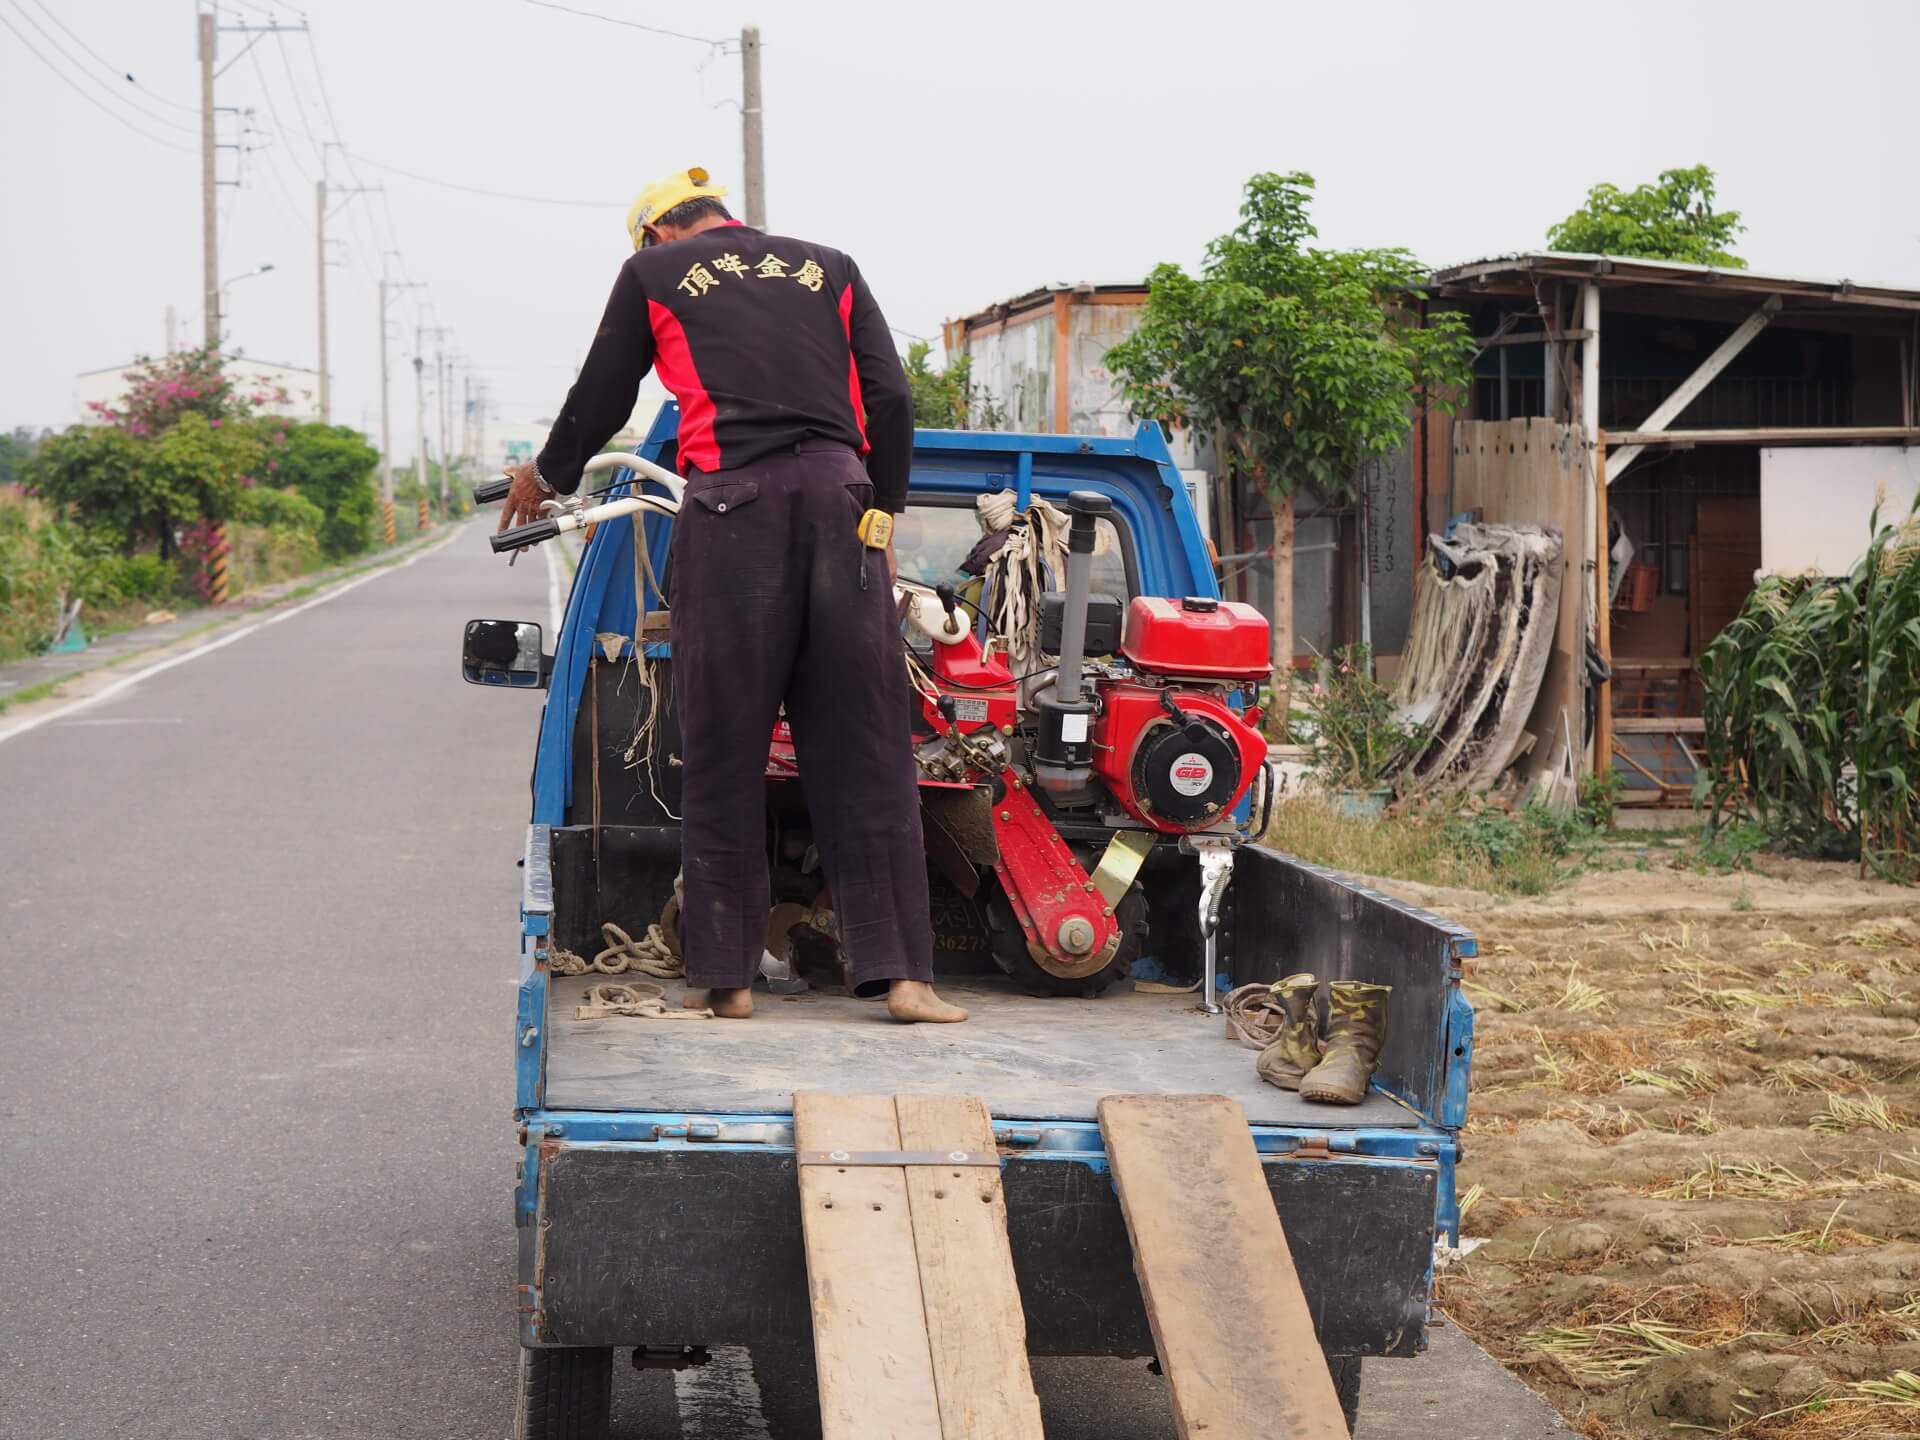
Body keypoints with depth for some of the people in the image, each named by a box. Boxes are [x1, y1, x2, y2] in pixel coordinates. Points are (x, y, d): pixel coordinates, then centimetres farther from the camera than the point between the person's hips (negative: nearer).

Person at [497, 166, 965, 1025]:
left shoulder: (651, 273, 16)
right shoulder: (828, 268, 21)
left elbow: (601, 400, 22)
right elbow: (890, 399, 13)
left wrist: (546, 476, 40)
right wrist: (884, 514, 21)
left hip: (731, 503, -2)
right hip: (839, 494, 2)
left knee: (724, 750, 4)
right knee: (864, 746, 2)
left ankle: (726, 974, 6)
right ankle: (899, 969, -2)